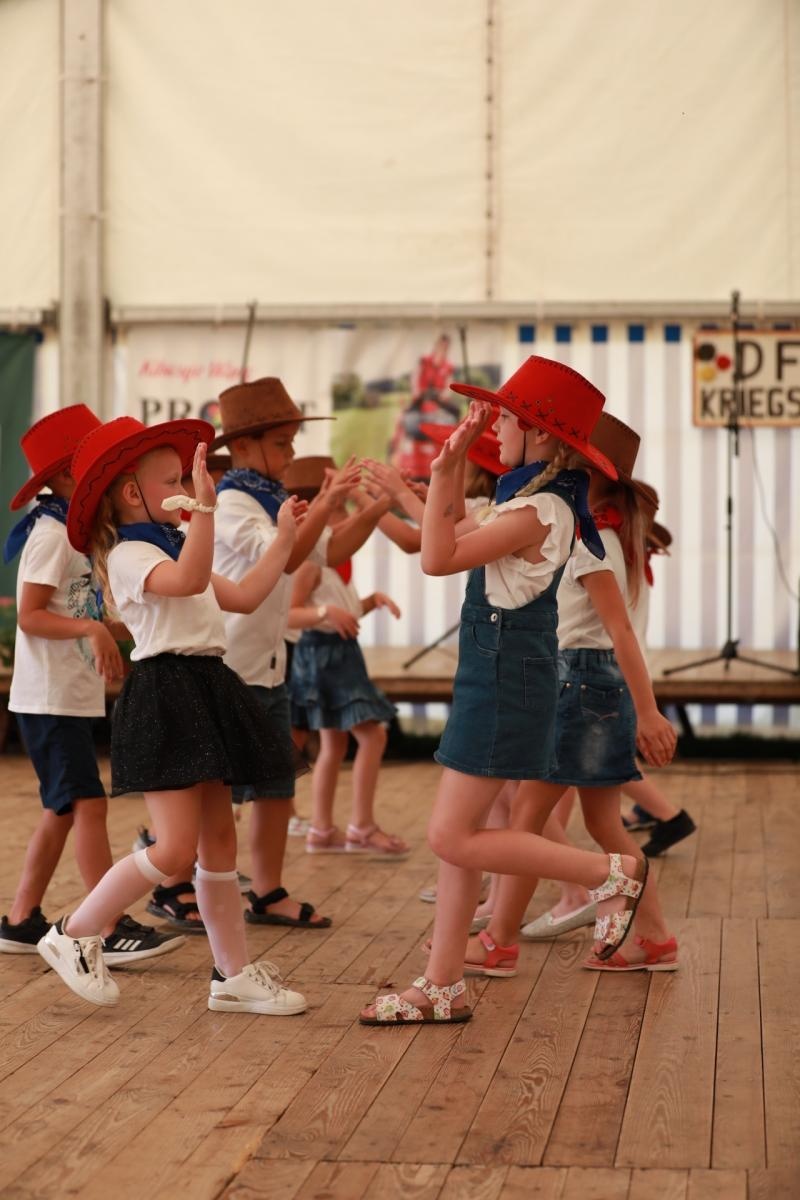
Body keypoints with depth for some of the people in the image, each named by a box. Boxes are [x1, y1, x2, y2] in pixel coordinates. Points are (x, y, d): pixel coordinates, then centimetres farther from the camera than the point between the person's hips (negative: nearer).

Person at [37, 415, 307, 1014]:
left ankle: (235, 974, 14)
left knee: (220, 840, 9)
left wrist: (285, 540, 23)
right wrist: (206, 506, -39)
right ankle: (73, 934, 4)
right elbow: (187, 581, -32)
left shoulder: (171, 548, 21)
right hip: (166, 697, -10)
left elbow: (243, 596, 25)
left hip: (205, 692, 10)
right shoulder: (129, 555, -11)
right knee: (175, 846, -13)